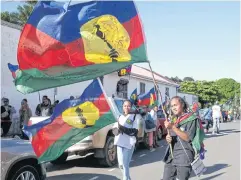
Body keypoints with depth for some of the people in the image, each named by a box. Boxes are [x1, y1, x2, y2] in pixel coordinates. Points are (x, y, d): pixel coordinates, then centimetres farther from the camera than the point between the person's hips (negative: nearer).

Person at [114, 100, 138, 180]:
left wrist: (123, 129, -19)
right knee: (121, 164, 7)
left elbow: (135, 132, -10)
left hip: (129, 143, -5)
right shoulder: (121, 117, 14)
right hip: (120, 143, 5)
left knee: (125, 164, -7)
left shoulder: (134, 117, -2)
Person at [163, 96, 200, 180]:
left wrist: (173, 127, -18)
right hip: (171, 156, 6)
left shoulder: (192, 118, -7)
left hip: (184, 157, -6)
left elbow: (188, 138, -14)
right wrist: (168, 138, 0)